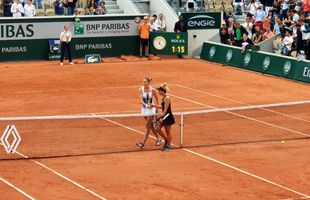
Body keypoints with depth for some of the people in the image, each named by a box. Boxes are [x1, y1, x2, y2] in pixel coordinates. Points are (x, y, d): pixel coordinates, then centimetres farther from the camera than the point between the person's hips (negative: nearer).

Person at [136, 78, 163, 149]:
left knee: (148, 125, -8)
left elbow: (156, 98, 3)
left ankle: (143, 143, -10)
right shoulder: (141, 89, -8)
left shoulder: (153, 90, -14)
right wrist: (146, 105, -33)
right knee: (150, 125, 13)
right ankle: (158, 139, 30)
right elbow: (141, 100, -15)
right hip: (144, 109, 4)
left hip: (151, 109, -4)